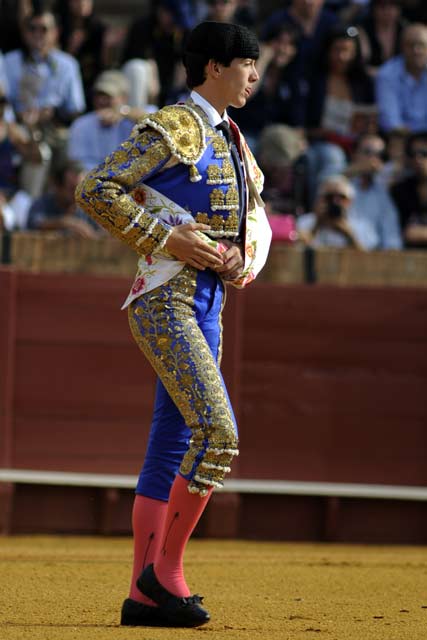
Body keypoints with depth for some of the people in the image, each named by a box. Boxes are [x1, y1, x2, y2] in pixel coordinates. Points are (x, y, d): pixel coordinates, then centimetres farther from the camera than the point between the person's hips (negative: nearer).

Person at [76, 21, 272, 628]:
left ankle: (145, 595, 9)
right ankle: (166, 568, -9)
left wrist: (244, 255, 6)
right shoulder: (171, 129, -10)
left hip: (208, 304, 9)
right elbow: (95, 190, -15)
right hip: (165, 299, -9)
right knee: (218, 432, -19)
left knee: (174, 443, 7)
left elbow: (255, 216, 29)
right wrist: (168, 241, -17)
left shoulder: (233, 140, 17)